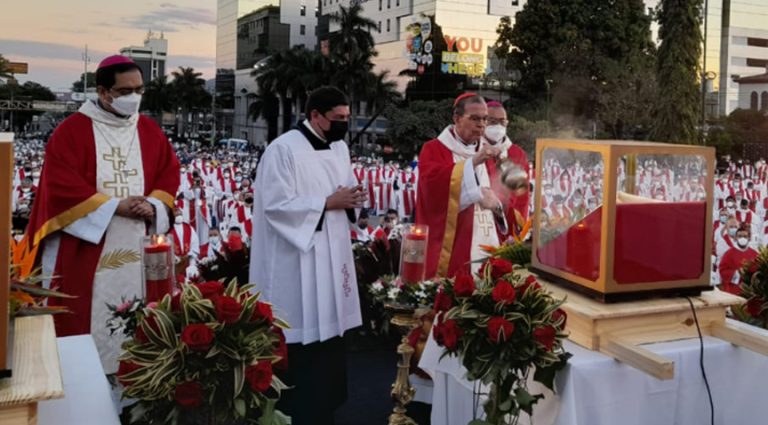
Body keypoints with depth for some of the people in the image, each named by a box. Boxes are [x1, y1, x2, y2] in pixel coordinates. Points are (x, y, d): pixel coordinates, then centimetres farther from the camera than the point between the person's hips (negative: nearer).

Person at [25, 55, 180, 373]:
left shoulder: (150, 131, 9)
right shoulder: (71, 130, -5)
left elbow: (169, 175, 8)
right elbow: (61, 186, -13)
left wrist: (153, 206, -12)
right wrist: (115, 207, -17)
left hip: (137, 250, 4)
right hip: (83, 250, -4)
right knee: (84, 322, 1)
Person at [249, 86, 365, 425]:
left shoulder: (340, 148, 11)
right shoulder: (283, 149, -13)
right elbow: (275, 205, -18)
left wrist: (352, 199, -5)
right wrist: (328, 202, -19)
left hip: (332, 256, 8)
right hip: (297, 261, -8)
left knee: (329, 331, 13)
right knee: (302, 341, -2)